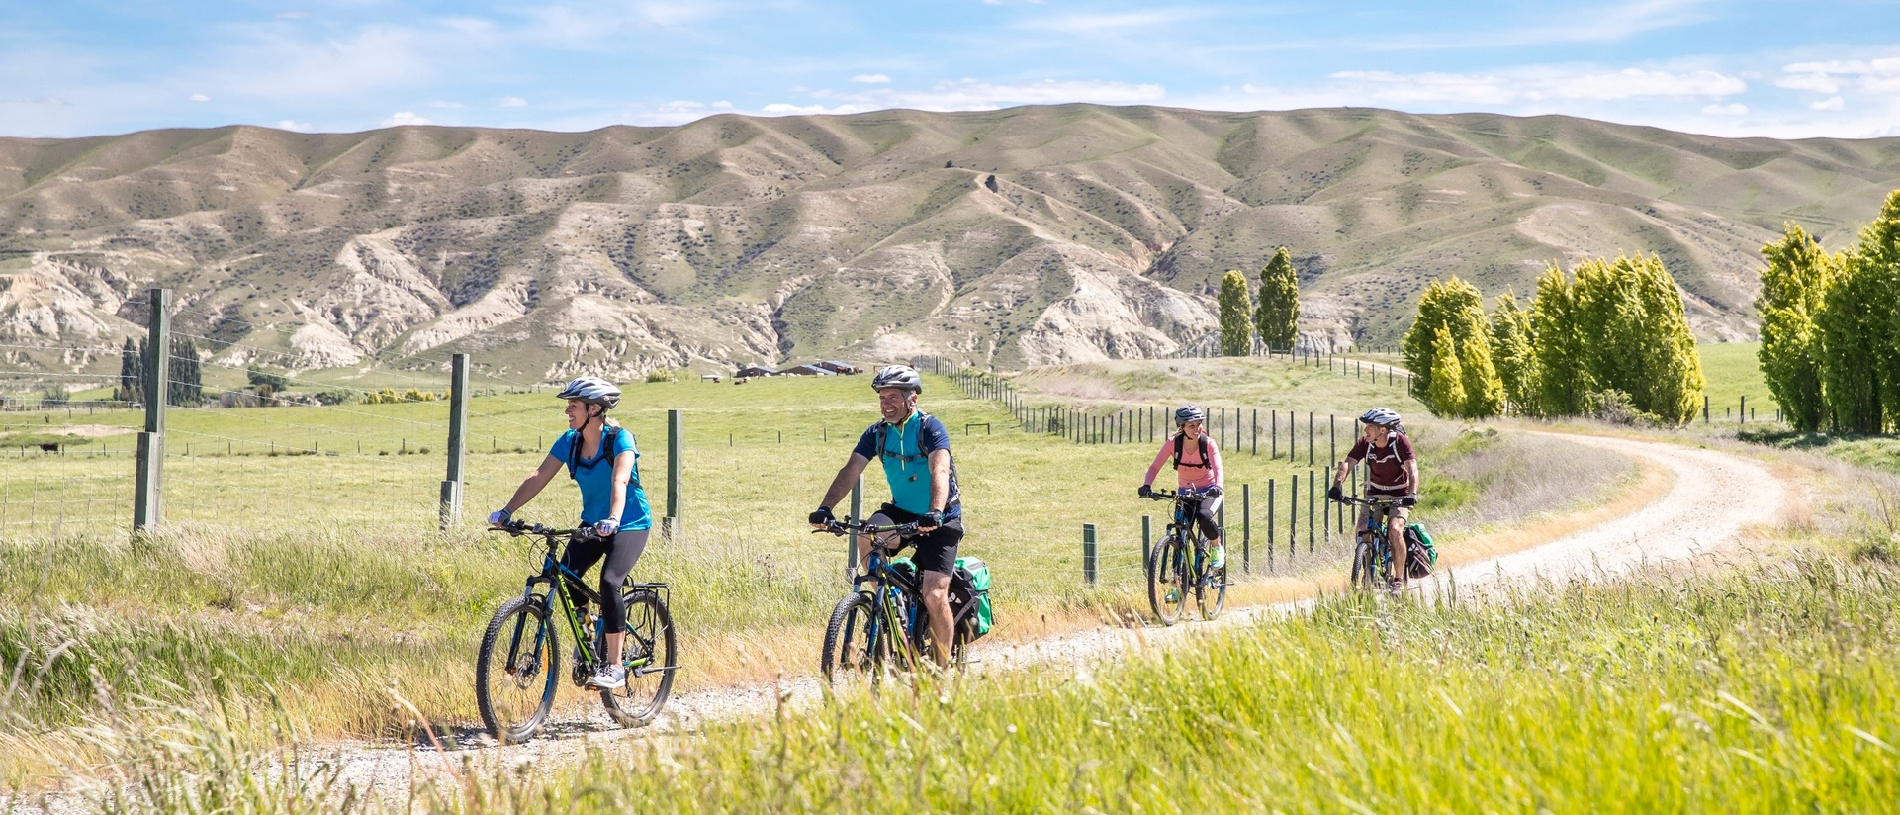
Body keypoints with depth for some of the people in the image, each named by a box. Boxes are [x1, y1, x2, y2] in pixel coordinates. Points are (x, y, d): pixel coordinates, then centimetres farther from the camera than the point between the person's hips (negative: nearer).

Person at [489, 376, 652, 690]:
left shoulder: (620, 439, -18)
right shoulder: (569, 441, -1)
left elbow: (620, 481, -33)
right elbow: (539, 477, -6)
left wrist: (613, 520, -50)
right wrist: (507, 511, -17)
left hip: (629, 525, -6)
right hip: (592, 523, 6)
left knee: (609, 581, -27)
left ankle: (614, 666, -20)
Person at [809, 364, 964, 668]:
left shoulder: (930, 428, -17)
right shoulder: (877, 433, -1)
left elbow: (940, 471, -33)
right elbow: (851, 470, -10)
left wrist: (935, 513, -50)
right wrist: (825, 508, -25)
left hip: (940, 520, -5)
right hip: (901, 511, 5)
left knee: (934, 595, -16)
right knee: (867, 536, -29)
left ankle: (943, 669, -2)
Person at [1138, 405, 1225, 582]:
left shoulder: (1208, 445, -18)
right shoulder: (1173, 443, -15)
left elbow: (1217, 468, -32)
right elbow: (1155, 467, -18)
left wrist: (1217, 487, -53)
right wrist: (1147, 485, -37)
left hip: (1208, 492, -2)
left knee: (1204, 516, -34)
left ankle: (1217, 548, -4)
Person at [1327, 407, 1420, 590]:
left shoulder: (1400, 441, -22)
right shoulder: (1364, 443, -14)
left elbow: (1412, 469, -30)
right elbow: (1347, 464, -23)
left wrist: (1412, 495, -47)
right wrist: (1336, 486, -42)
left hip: (1399, 495, -3)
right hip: (1374, 494, 3)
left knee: (1395, 530, -25)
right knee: (1363, 531, -16)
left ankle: (1400, 579, -10)